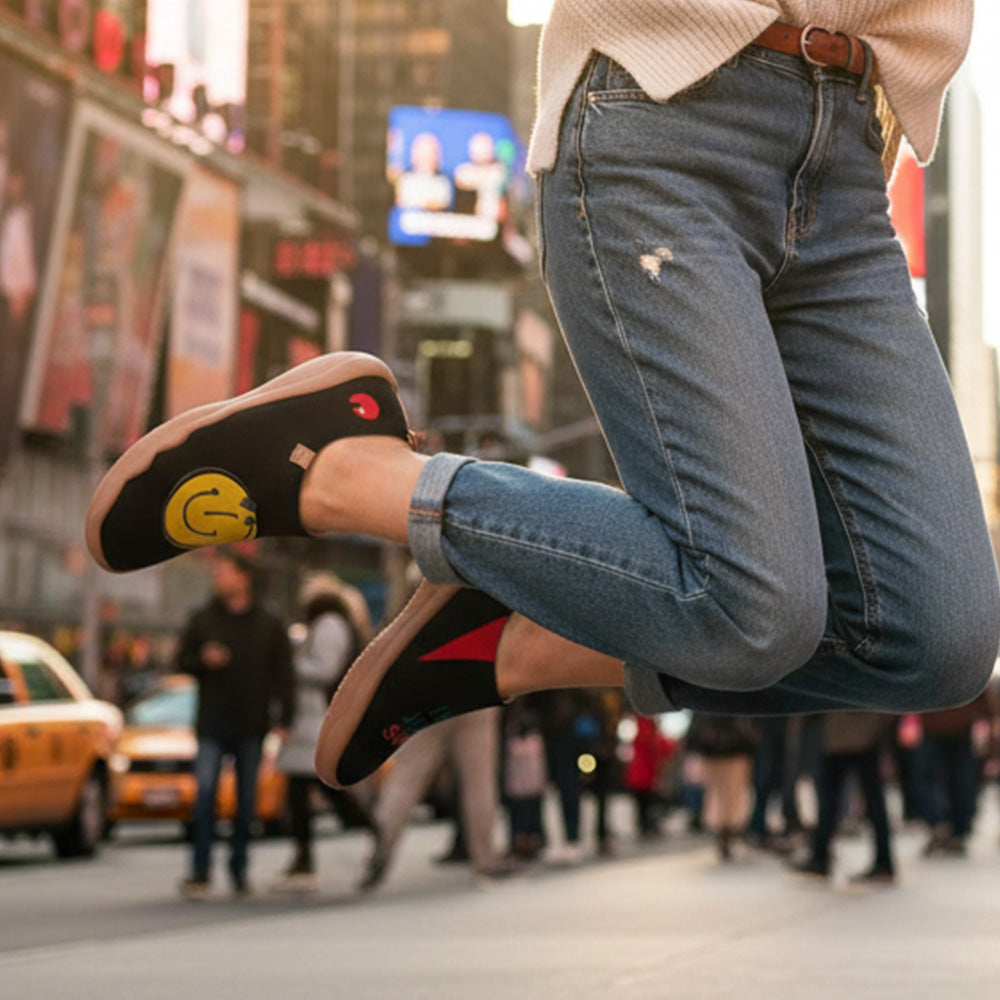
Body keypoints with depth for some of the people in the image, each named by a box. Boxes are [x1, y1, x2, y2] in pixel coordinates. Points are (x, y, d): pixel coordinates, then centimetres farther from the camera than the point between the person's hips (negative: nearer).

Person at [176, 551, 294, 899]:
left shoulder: (269, 625, 4)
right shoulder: (202, 620, 5)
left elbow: (283, 675, 4)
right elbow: (182, 661, 8)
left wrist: (283, 719, -4)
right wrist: (203, 660, -14)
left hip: (251, 727, 1)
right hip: (212, 726, -1)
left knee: (247, 800, 6)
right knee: (205, 794, -11)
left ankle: (239, 870, 16)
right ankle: (200, 873, -10)